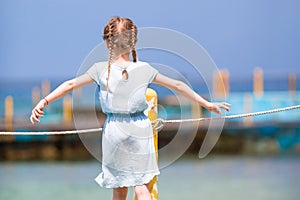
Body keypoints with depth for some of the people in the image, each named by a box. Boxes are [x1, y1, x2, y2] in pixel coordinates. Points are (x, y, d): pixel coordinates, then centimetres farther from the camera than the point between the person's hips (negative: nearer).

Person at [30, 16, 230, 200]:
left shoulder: (101, 69, -5)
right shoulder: (145, 69, -4)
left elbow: (70, 85, 0)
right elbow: (178, 85, 3)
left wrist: (44, 101, 10)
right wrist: (207, 103, 11)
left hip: (114, 131, 1)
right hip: (140, 130, -1)